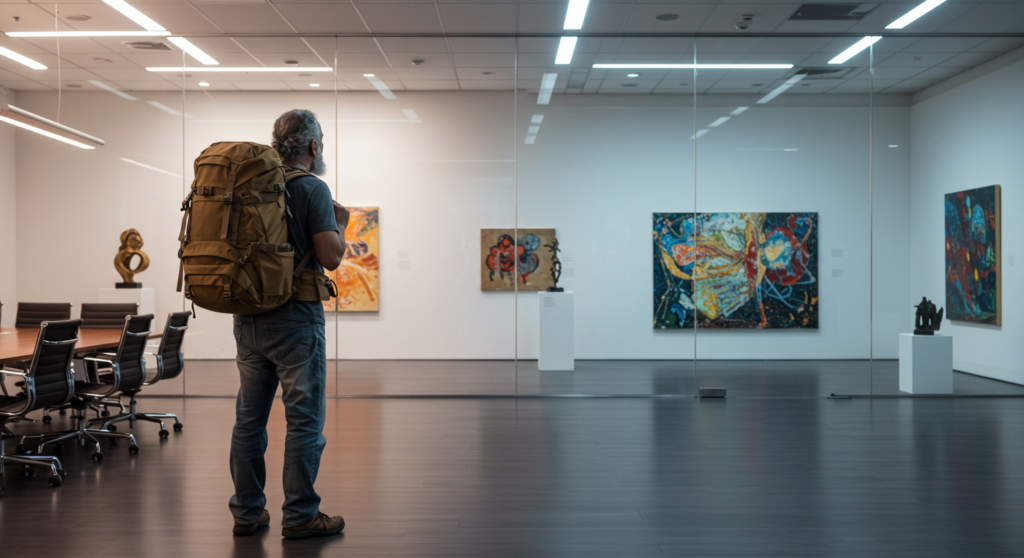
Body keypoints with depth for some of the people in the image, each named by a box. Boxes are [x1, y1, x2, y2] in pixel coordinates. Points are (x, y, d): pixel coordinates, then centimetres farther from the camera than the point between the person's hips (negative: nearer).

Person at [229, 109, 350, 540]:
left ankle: (246, 512, 20)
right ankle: (299, 516, 6)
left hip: (248, 318, 7)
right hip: (295, 320, -7)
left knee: (249, 418, 12)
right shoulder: (312, 189, -10)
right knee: (304, 420, 1)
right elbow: (331, 256, -16)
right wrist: (341, 224, 3)